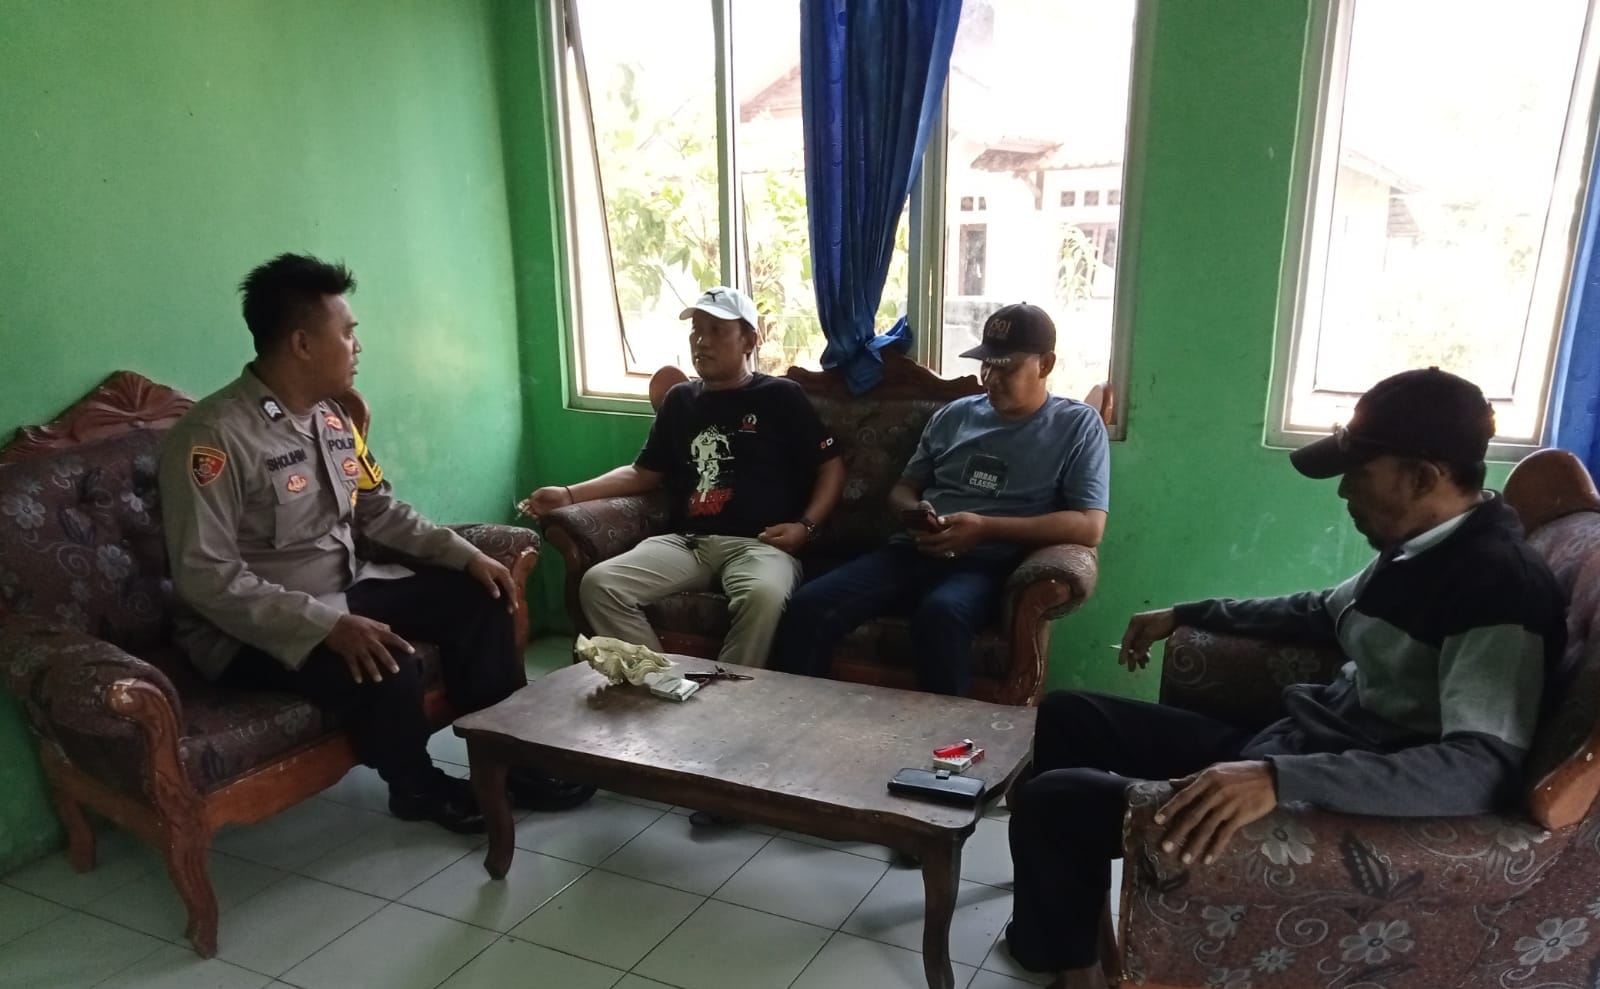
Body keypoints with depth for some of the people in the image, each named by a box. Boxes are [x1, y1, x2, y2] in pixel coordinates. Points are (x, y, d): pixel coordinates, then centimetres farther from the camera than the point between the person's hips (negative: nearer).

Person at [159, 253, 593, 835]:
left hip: (345, 590, 8)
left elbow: (380, 510, 12)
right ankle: (417, 787, 0)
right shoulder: (213, 436, -22)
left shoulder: (332, 416, 3)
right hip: (252, 630, -8)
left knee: (474, 596, -3)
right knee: (385, 665, -31)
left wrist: (465, 553, -1)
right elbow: (206, 578, -26)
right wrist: (328, 626, -34)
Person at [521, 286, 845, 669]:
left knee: (764, 595, -39)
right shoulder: (680, 399, 21)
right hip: (685, 541, 5)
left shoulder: (781, 397, 8)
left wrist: (805, 526, -8)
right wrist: (570, 493, 15)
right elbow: (644, 472, 26)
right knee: (598, 584, -21)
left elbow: (831, 467, 8)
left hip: (759, 544, -4)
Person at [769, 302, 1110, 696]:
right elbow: (903, 489, 24)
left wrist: (984, 528, -15)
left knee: (940, 614, -39)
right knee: (808, 605, -20)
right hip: (914, 551, 4)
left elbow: (1089, 527, -7)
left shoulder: (1079, 426, 4)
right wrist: (914, 512, -2)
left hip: (986, 565, -4)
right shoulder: (953, 415, 17)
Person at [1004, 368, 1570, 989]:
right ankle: (1054, 930, 26)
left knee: (1049, 800, -15)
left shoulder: (1500, 582, -22)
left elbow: (1486, 768, -34)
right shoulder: (1418, 548, 7)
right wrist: (1189, 615, 24)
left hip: (1335, 801, -10)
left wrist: (1282, 779, -45)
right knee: (1070, 716, 13)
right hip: (1290, 747, 10)